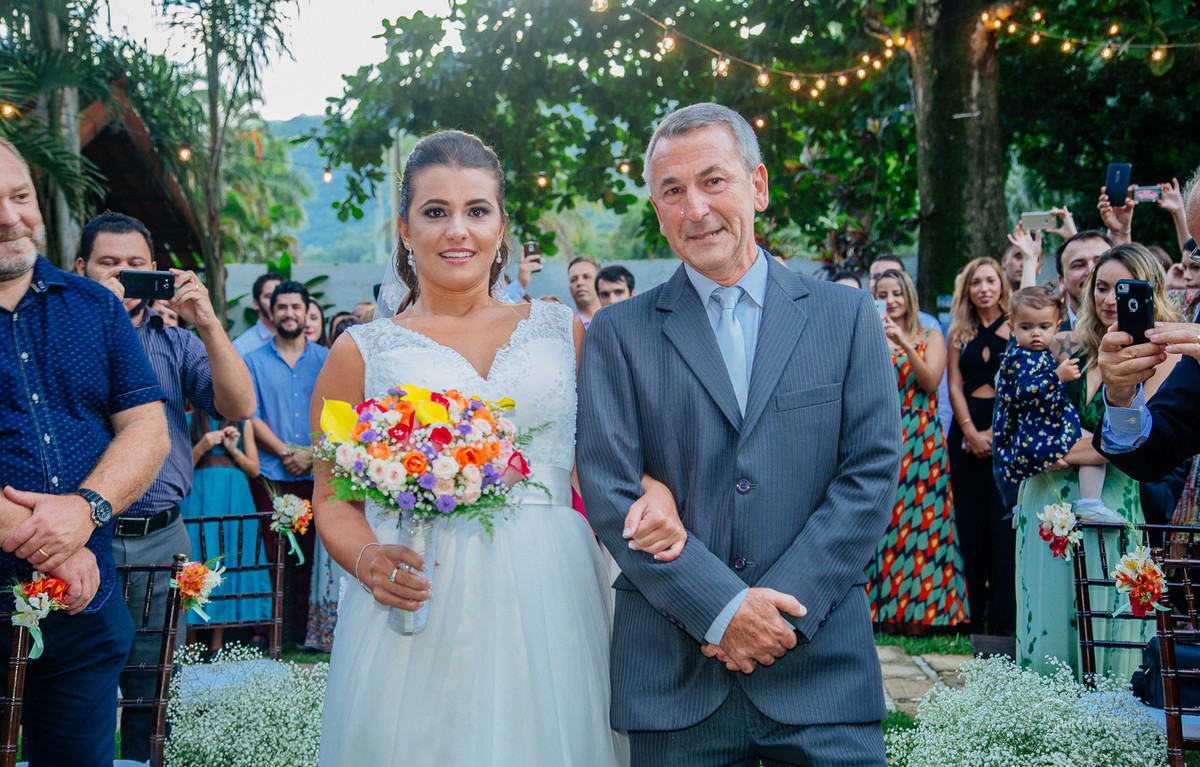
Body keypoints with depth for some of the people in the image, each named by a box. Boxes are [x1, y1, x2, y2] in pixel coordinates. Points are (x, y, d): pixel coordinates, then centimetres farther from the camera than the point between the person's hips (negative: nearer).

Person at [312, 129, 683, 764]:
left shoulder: (565, 331, 11)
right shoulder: (363, 352, 6)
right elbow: (332, 497, 6)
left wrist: (655, 491, -13)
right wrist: (369, 561, -13)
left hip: (547, 607, 2)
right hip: (419, 605, -1)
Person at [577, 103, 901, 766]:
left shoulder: (847, 317, 6)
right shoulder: (618, 333, 4)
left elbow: (873, 471, 0)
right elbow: (610, 492, -4)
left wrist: (782, 606, -10)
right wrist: (722, 608, -12)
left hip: (821, 665, 0)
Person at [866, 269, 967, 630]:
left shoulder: (931, 338, 10)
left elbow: (931, 381, -6)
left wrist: (904, 343, -15)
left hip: (919, 438, -1)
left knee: (918, 513, -5)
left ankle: (918, 609, 0)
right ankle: (886, 609, 2)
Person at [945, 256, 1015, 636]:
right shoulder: (959, 331, 12)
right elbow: (954, 384, 6)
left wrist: (995, 432, -13)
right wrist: (971, 432, -6)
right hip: (966, 430, 4)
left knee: (1002, 524, -6)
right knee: (970, 523, 4)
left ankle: (1003, 618, -4)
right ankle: (972, 615, 10)